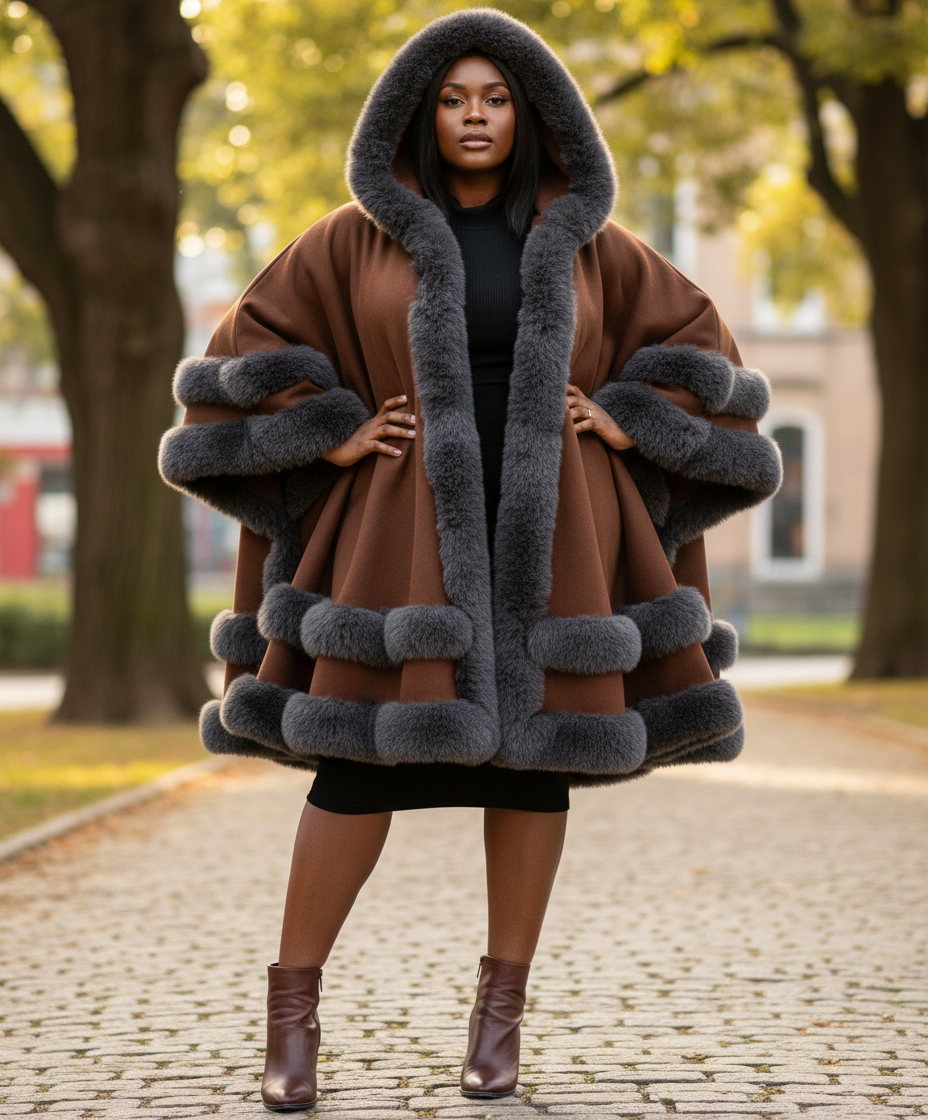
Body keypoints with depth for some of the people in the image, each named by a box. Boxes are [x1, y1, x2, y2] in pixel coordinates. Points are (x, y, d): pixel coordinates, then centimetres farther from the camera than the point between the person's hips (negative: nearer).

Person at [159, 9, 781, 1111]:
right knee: (364, 757, -8)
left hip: (546, 527, 2)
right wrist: (332, 437, -5)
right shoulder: (360, 236, 5)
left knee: (530, 751, 1)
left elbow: (699, 344, 15)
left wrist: (626, 419, 0)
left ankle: (502, 1001, 13)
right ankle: (291, 1006, 2)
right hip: (410, 525, -2)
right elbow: (252, 347, 8)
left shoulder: (578, 238, 9)